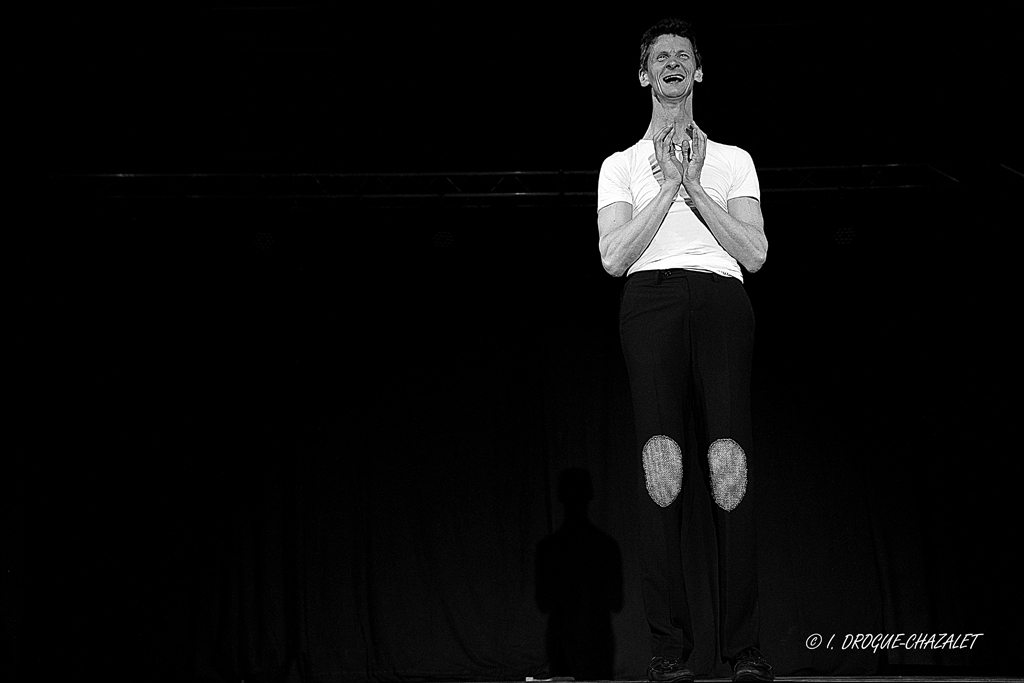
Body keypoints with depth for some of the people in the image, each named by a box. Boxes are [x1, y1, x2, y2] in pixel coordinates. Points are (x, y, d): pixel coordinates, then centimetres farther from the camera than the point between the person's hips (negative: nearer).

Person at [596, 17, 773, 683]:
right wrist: (668, 185, 0)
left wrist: (695, 186, 1)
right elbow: (614, 257, 5)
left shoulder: (732, 160, 22)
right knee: (661, 459, -17)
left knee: (730, 460, -17)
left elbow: (755, 253, 8)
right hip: (651, 301, 0)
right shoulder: (621, 165, 20)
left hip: (721, 300, 1)